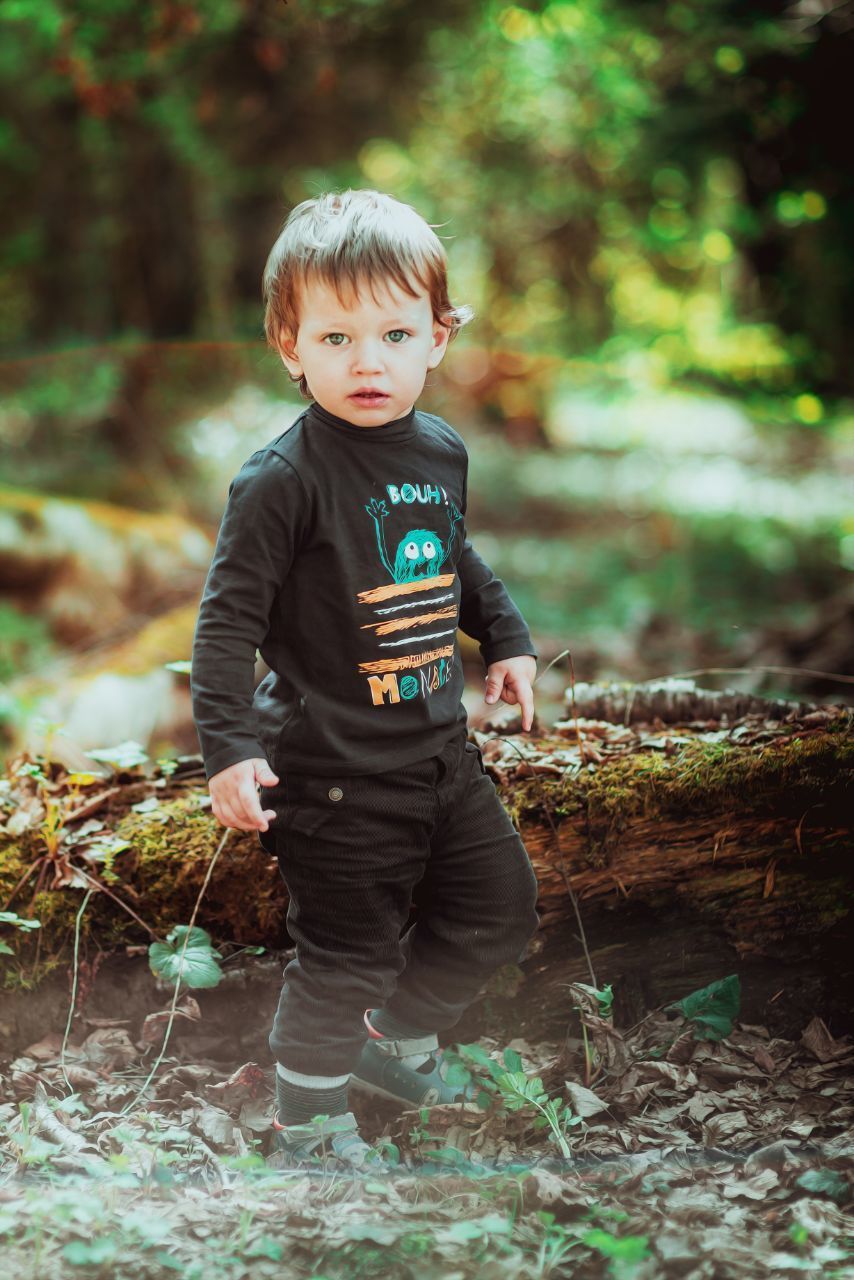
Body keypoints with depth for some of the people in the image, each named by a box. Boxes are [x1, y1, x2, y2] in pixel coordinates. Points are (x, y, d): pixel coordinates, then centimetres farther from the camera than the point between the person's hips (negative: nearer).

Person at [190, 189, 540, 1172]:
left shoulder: (442, 453, 4)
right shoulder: (282, 480, -19)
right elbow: (229, 618, -18)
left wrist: (507, 642, 25)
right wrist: (229, 748, -23)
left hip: (439, 748, 8)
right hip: (333, 767, -7)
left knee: (498, 908, 18)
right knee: (349, 958, 0)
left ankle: (398, 1039, 41)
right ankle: (307, 1119, 24)